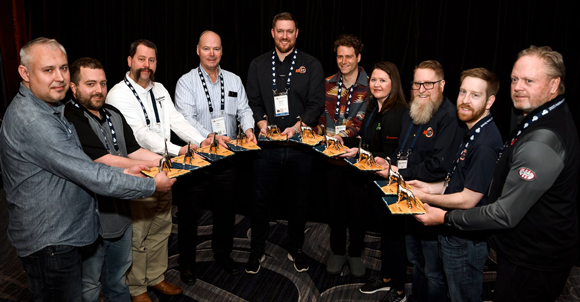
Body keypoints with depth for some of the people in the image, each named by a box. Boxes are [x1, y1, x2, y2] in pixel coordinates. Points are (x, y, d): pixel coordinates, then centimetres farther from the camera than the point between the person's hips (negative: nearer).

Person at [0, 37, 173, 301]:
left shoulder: (50, 110, 9)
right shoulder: (33, 121, -26)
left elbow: (76, 166, 13)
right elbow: (90, 177, -26)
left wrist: (121, 172, 0)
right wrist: (152, 185, -17)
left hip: (62, 236, 10)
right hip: (48, 244, -10)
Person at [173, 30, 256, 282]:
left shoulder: (234, 80, 10)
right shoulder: (186, 82, -4)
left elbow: (244, 110, 6)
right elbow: (186, 118, -15)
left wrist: (248, 129, -16)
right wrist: (210, 136, -30)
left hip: (227, 157, 4)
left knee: (226, 209, 14)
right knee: (189, 213, 6)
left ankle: (223, 254, 34)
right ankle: (186, 262, 24)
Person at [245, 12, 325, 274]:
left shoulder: (311, 65, 4)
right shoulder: (258, 65, 9)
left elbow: (317, 103, -3)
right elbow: (252, 101, 6)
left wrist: (297, 126, -18)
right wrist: (261, 123, -13)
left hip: (299, 146, 0)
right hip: (267, 145, 1)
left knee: (299, 200, 11)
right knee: (261, 199, 8)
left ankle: (296, 250, 31)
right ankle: (257, 251, 26)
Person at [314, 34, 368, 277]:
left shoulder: (369, 86, -5)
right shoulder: (328, 84, 7)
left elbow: (363, 121, -14)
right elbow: (320, 114, 11)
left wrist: (341, 135, -25)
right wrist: (320, 135, -6)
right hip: (332, 156, 3)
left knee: (357, 207, 8)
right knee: (335, 205, 13)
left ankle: (356, 253, 27)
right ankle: (338, 252, 30)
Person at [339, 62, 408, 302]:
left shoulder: (397, 113, -20)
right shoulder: (373, 109, 8)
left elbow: (392, 156, -23)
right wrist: (345, 141, 6)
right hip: (373, 181, 9)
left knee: (393, 233, 5)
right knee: (384, 229, 20)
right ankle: (386, 277, 38)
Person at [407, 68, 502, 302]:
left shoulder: (485, 144, -27)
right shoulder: (473, 133, 6)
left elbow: (468, 200, -25)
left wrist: (425, 198, -14)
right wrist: (432, 187, 1)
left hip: (465, 241, -9)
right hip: (454, 233, 9)